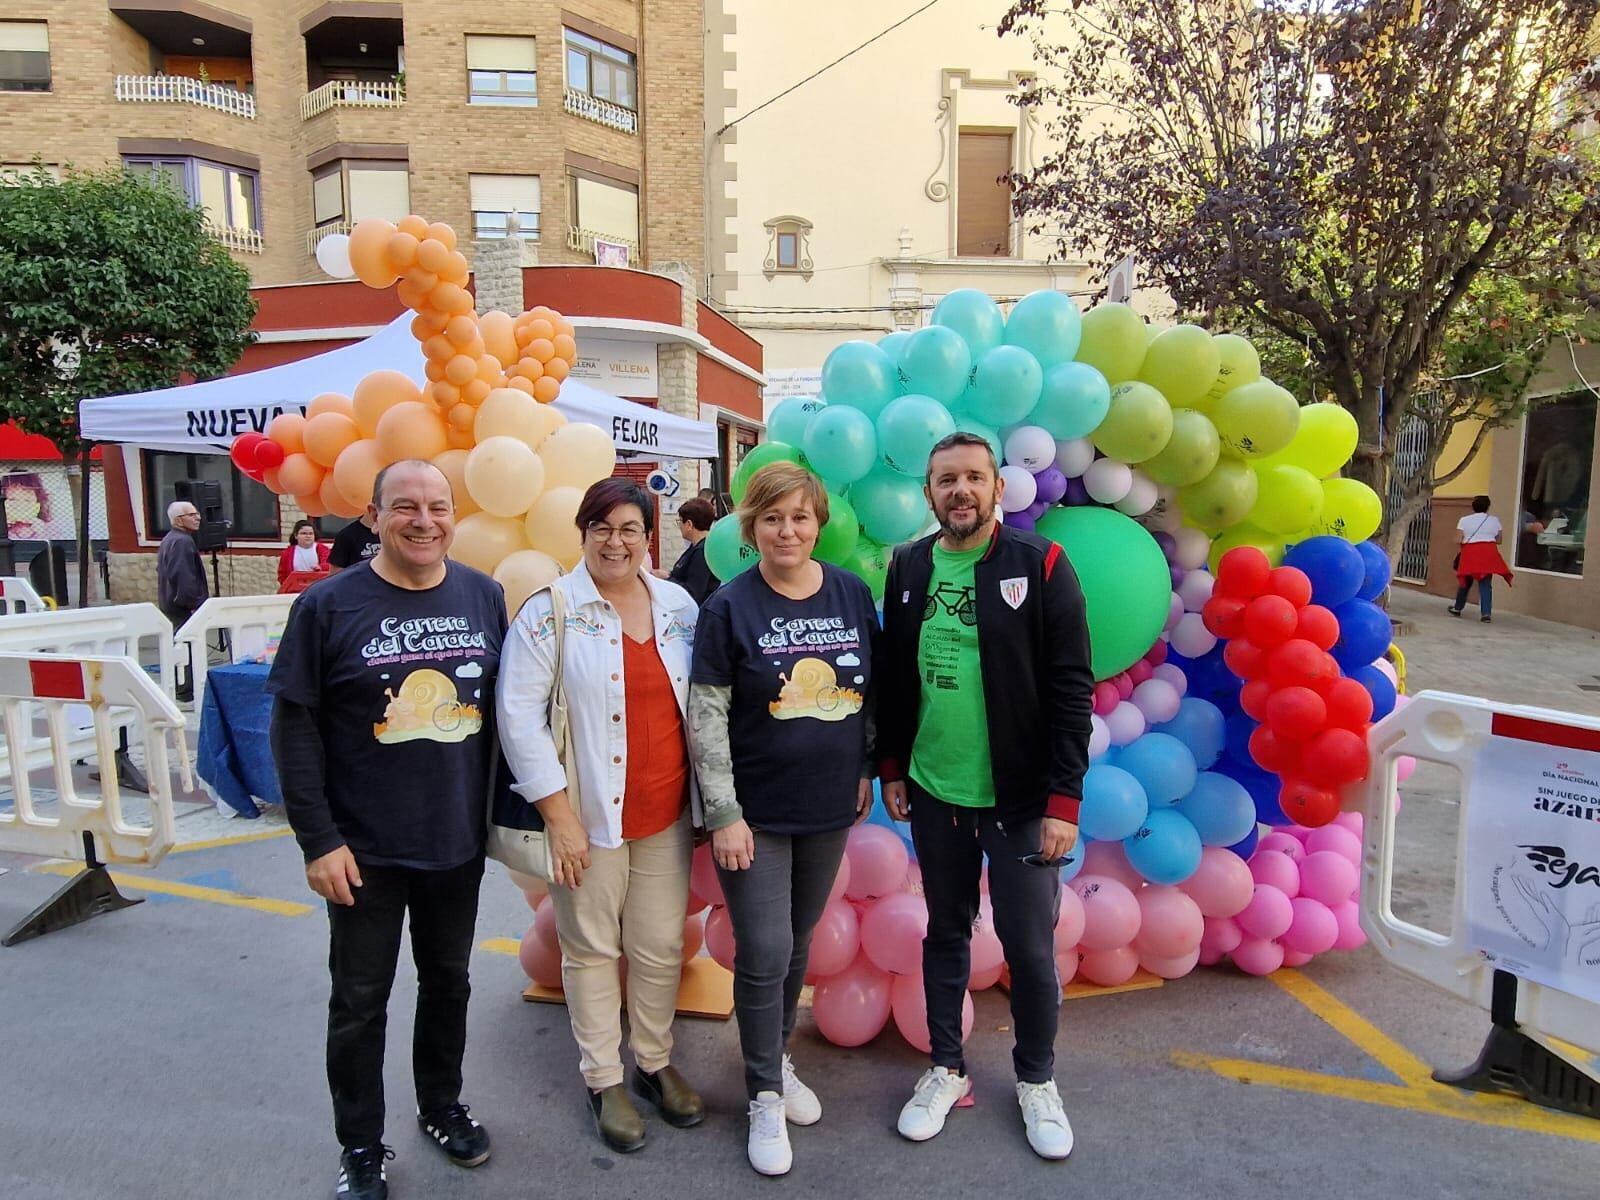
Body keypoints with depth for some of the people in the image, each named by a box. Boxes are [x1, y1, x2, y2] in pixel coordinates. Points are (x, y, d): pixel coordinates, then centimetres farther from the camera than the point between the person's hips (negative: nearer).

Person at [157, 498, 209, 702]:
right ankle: (186, 692, -2)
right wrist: (197, 603, -22)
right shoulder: (182, 542, -19)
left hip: (171, 603, 11)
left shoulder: (169, 540, 16)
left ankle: (180, 689, 28)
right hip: (184, 606, -11)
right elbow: (184, 578, -27)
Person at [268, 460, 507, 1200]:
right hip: (365, 851, -3)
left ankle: (442, 1105, 43)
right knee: (360, 1000, 13)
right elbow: (294, 726, -9)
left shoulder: (486, 598, -1)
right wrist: (318, 840, -11)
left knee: (448, 981, 20)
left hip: (459, 841, 3)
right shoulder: (329, 605, -10)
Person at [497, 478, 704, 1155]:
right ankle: (603, 1080, 32)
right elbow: (519, 717, -11)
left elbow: (701, 704, 11)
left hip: (666, 812, 4)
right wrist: (558, 813, -13)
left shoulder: (679, 606, 4)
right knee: (592, 949, 11)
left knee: (661, 946, 14)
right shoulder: (548, 612, -8)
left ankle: (656, 1064, 36)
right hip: (587, 816, -3)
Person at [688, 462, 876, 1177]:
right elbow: (705, 718, -11)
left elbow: (873, 693, 10)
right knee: (763, 955, 2)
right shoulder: (728, 607, -11)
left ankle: (776, 1056, 42)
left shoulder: (852, 594, 0)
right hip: (755, 815, -3)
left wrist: (867, 769, 8)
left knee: (799, 944, 18)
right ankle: (765, 1094, 25)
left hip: (830, 808, 4)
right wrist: (723, 814, -14)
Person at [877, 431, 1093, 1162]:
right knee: (945, 933, 17)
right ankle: (946, 1068, 37)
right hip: (933, 795, 3)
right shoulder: (907, 569, 2)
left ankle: (1036, 1080, 34)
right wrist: (890, 769, 8)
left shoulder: (1039, 566, -9)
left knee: (1030, 945, 9)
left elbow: (1071, 690, -10)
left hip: (1021, 799, -3)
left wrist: (1064, 799, -13)